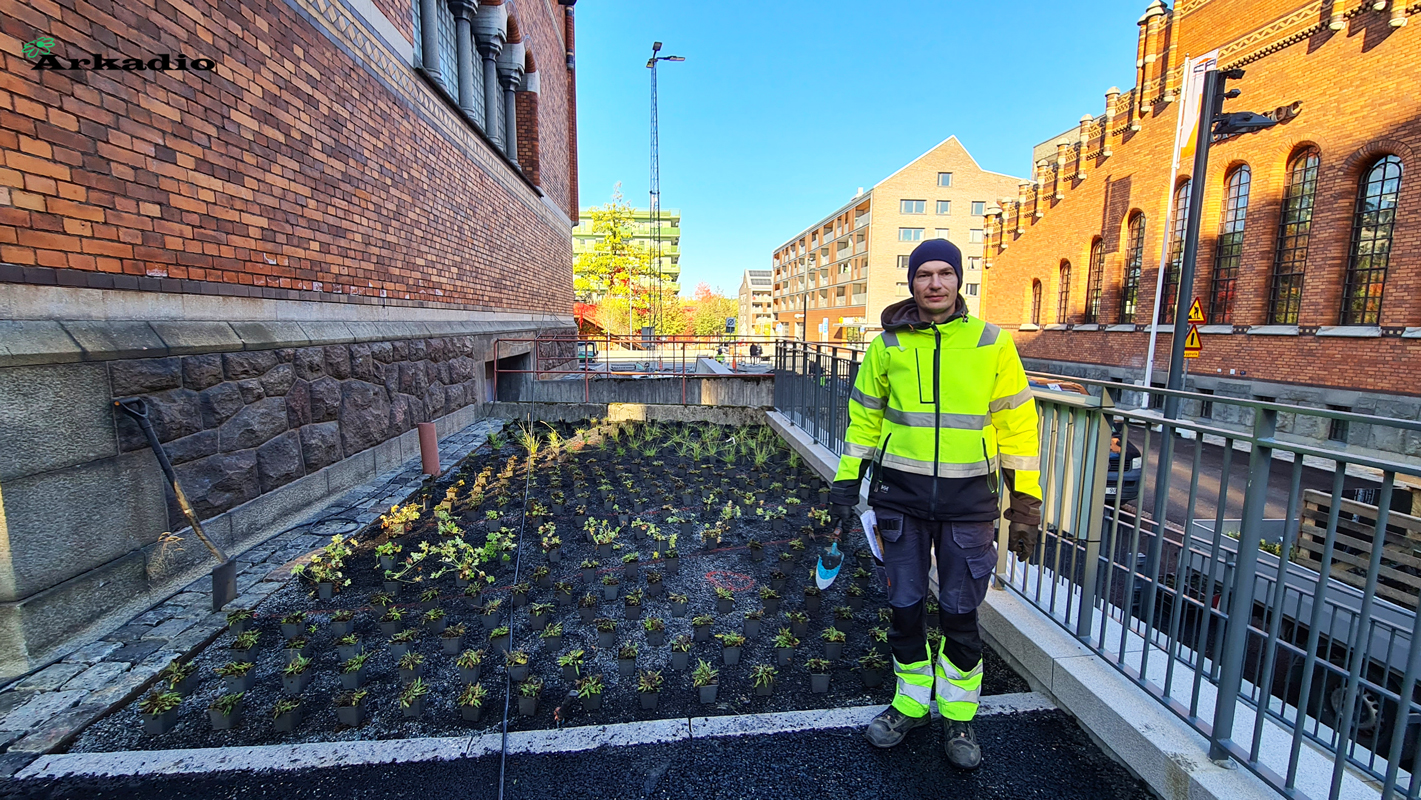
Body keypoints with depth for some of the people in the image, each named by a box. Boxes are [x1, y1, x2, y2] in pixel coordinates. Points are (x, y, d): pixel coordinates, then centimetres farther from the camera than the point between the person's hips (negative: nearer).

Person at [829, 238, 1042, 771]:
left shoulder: (992, 344, 0)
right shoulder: (888, 343, 1)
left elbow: (1017, 425, 3)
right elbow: (864, 416, 8)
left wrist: (1025, 502, 0)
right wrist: (846, 481, 5)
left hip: (968, 499, 0)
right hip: (901, 495, 1)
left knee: (960, 614, 10)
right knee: (905, 606, 12)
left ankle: (958, 717, 34)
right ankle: (911, 703, 35)